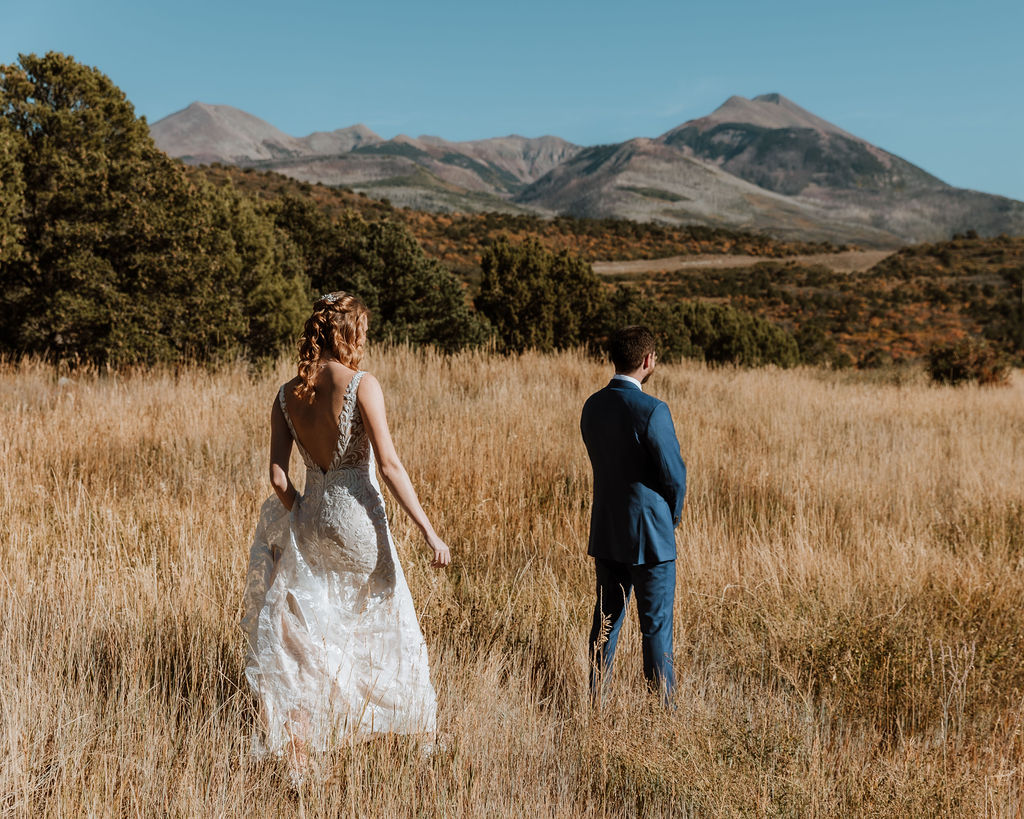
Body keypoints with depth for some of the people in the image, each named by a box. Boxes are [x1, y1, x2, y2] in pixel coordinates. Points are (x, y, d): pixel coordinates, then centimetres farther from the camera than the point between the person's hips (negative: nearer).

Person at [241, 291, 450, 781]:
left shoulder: (287, 396, 1)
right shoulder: (361, 385, -13)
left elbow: (278, 475, -1)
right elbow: (389, 465, -18)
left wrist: (304, 519, 16)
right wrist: (428, 531, -15)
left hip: (312, 520, 4)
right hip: (358, 520, -4)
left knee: (309, 637, 13)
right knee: (390, 626, 15)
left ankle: (297, 761, 15)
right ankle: (422, 728, 31)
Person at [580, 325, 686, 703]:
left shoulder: (593, 406, 3)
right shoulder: (652, 411, -19)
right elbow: (674, 475, -15)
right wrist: (672, 517, 5)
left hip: (606, 533, 6)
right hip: (649, 535, -6)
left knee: (606, 619, 14)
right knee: (656, 627, 3)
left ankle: (597, 703, 20)